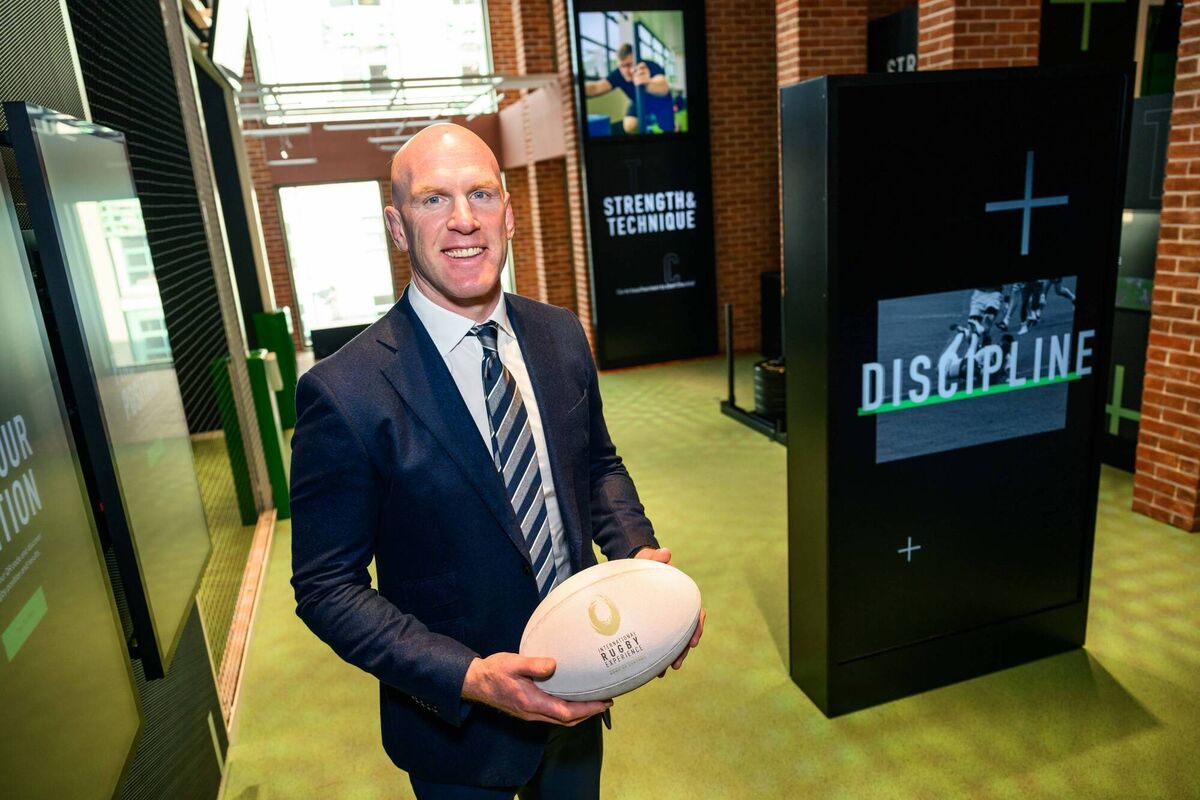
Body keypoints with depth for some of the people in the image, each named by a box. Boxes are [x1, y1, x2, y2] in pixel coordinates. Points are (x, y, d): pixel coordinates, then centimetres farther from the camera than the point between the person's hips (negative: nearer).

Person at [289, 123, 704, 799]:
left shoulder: (562, 335, -6)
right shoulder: (344, 393, -23)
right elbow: (327, 586, -16)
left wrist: (638, 552, -12)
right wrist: (464, 678, -27)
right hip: (458, 722, -4)